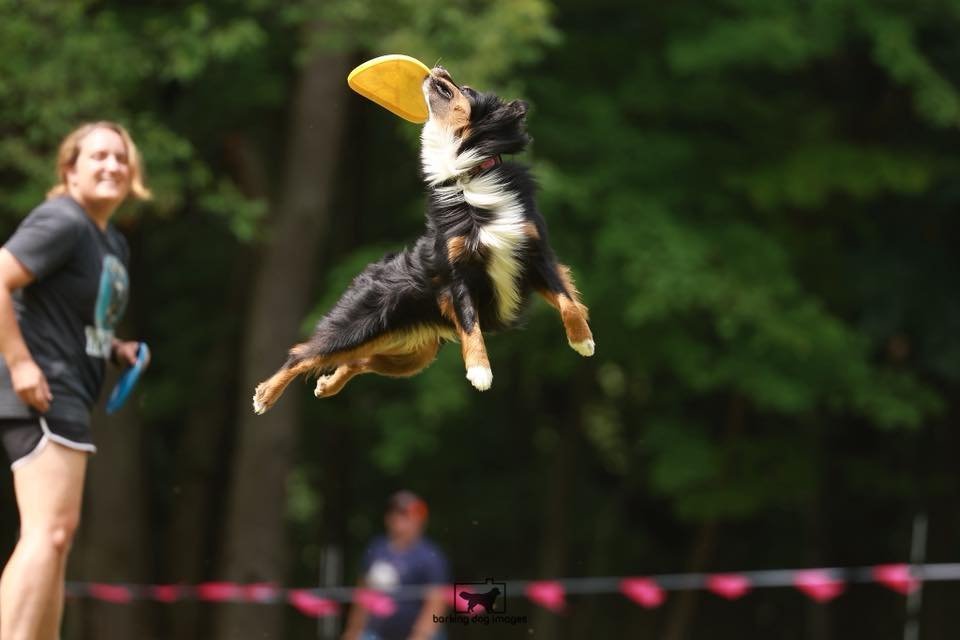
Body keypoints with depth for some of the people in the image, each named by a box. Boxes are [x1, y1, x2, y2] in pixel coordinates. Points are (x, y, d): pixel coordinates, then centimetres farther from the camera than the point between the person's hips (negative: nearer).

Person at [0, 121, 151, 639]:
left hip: (66, 398, 11)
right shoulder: (61, 223, -12)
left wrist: (115, 349, 11)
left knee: (55, 536, 15)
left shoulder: (114, 245, 18)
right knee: (49, 531, -19)